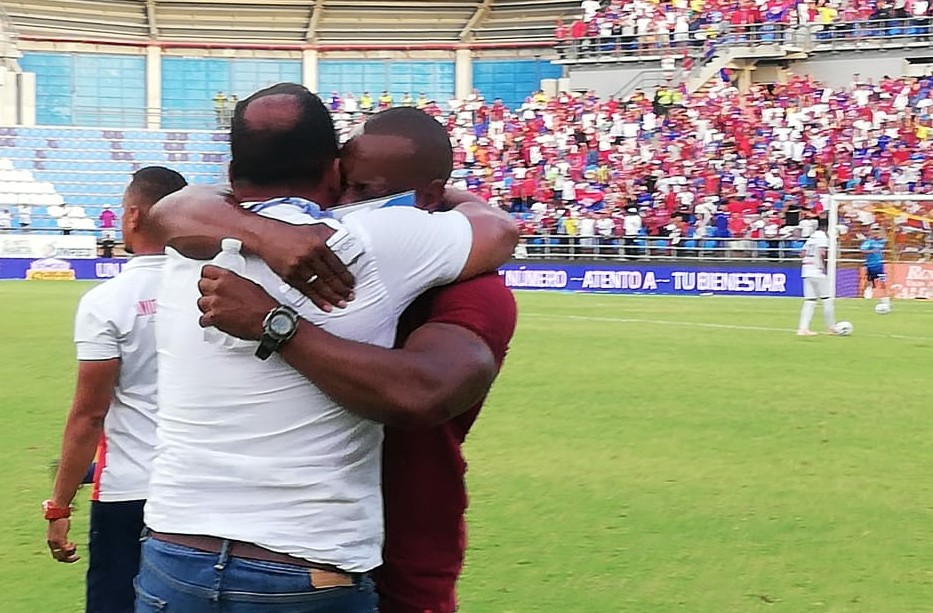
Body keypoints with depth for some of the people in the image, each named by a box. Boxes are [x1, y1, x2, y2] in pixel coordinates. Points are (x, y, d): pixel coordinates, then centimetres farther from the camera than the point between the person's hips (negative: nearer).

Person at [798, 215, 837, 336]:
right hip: (818, 272, -7)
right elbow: (822, 252, -22)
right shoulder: (823, 237, -7)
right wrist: (823, 266, -12)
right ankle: (831, 327, 7)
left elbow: (803, 253, 18)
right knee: (827, 299, 2)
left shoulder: (812, 237, 18)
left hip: (806, 271, 7)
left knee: (809, 301, 5)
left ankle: (803, 328, -4)